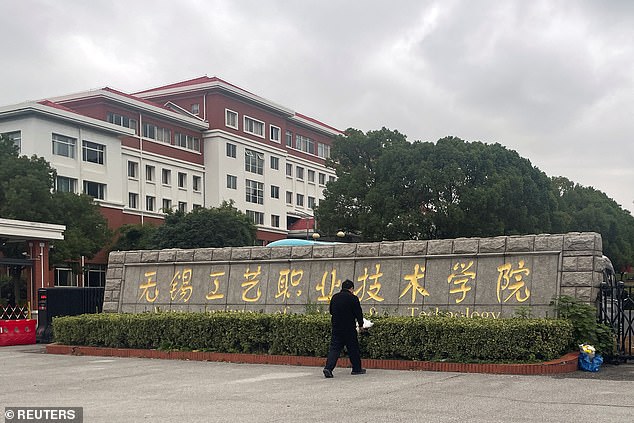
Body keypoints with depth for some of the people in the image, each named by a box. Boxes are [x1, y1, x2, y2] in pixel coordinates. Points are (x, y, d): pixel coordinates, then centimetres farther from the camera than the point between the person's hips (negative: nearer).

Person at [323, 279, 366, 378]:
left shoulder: (334, 297, 8)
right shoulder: (353, 298, -9)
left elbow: (331, 311, 18)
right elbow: (358, 313, -6)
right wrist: (360, 324, 10)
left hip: (336, 328, 4)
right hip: (349, 328, -4)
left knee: (334, 348, 2)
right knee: (353, 348, 10)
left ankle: (328, 367, -14)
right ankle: (357, 369, 20)